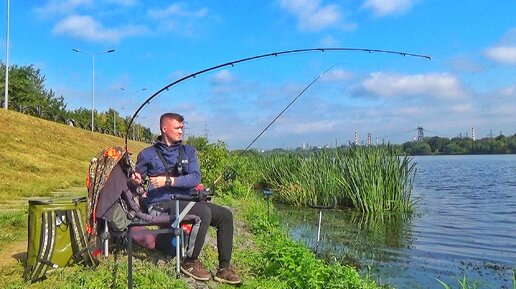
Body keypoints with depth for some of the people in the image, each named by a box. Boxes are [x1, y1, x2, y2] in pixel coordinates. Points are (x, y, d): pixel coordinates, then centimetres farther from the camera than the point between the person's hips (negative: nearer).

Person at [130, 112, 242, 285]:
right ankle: (190, 262, -11)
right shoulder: (147, 154, 3)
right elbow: (135, 180, 10)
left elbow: (195, 178, -4)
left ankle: (224, 268, 0)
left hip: (185, 201, 5)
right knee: (204, 212, -29)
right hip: (161, 205, -5)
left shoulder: (188, 151, 11)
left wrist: (169, 181, -18)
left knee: (225, 215, -8)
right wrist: (135, 180, -15)